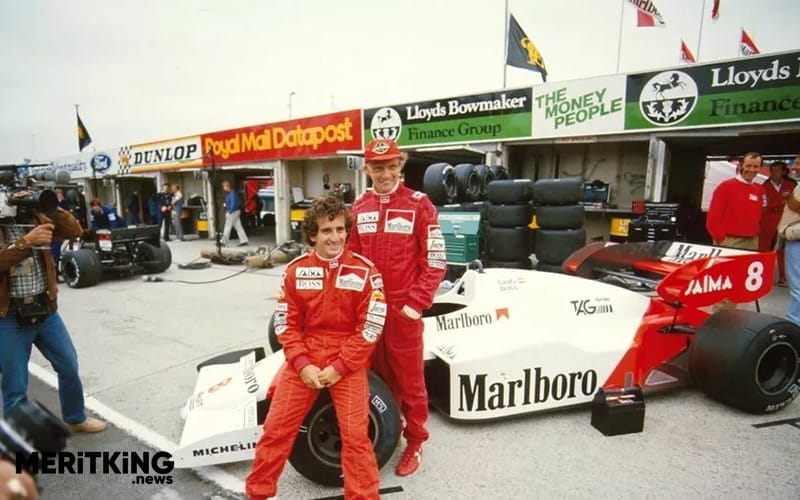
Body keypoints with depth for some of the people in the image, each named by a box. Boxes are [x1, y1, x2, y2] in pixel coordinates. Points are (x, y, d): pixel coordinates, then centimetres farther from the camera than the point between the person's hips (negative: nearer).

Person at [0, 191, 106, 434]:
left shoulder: (35, 217, 5)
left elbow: (75, 231, -3)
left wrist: (51, 208, -14)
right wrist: (27, 241, -29)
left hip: (45, 308, 5)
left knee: (69, 367, 17)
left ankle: (76, 418, 38)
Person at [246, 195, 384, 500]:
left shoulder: (365, 271, -8)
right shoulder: (295, 271, -1)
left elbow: (370, 328, -9)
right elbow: (285, 324, 2)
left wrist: (339, 367, -13)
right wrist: (302, 364, -10)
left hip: (348, 363, -2)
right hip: (304, 361, 3)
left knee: (355, 435, -9)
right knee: (275, 429, 5)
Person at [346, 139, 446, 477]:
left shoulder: (419, 204, -7)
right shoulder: (358, 208, 7)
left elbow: (435, 261, -8)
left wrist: (415, 304, -12)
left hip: (403, 310, -4)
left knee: (410, 380, 9)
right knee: (379, 378, 18)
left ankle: (414, 442, 28)